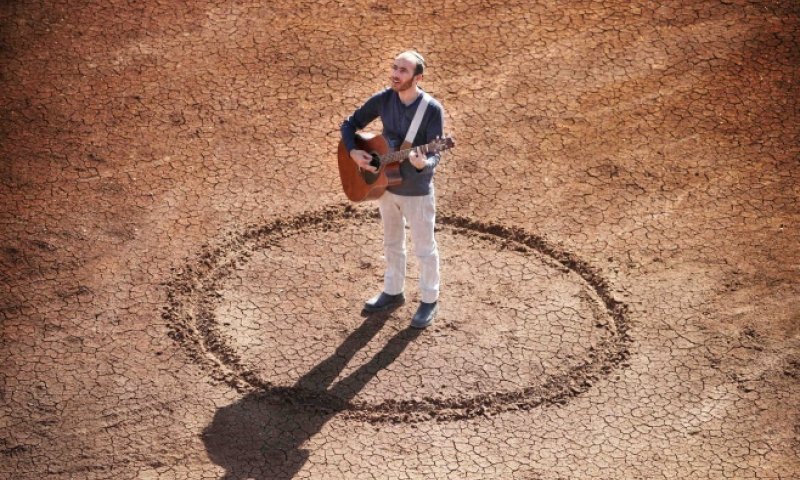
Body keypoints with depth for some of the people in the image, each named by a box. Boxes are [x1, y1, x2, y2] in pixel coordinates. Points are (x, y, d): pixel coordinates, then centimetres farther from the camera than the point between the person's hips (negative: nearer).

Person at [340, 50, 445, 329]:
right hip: (386, 184, 5)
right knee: (392, 243, 22)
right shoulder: (383, 99, -9)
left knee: (424, 248, 11)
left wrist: (422, 164, -44)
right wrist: (353, 153, -14)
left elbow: (435, 155, -22)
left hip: (417, 191, -5)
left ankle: (429, 301, 30)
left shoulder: (432, 109, -22)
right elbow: (349, 124, 2)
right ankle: (393, 293, 41)